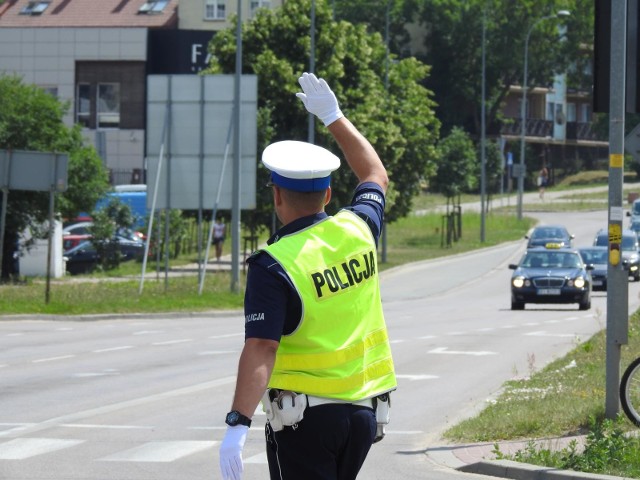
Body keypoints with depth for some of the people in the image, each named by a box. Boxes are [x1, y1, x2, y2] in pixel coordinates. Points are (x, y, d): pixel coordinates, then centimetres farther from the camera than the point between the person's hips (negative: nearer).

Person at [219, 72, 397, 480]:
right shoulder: (358, 231, 3)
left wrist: (238, 424, -27)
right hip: (365, 411, 6)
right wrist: (335, 117, 33)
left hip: (305, 415, -6)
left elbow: (261, 350, -23)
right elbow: (376, 176, 25)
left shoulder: (273, 266, -15)